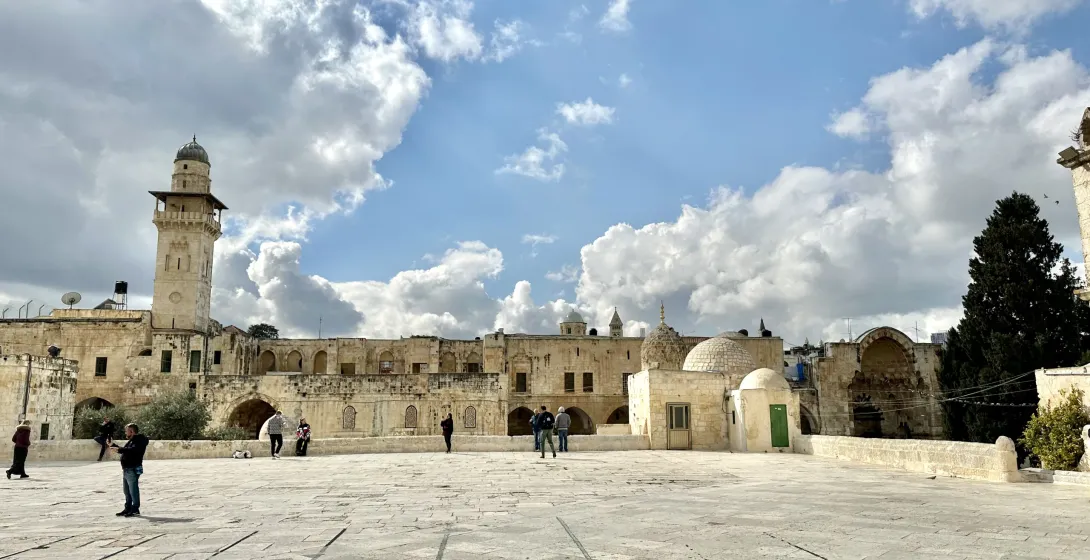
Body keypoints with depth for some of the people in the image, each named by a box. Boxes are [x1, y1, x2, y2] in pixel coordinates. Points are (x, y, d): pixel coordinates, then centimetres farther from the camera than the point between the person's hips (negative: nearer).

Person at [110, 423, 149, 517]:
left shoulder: (139, 440, -13)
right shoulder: (131, 441, 20)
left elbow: (132, 450, -29)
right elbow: (125, 450, 30)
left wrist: (119, 449, -34)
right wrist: (114, 445, 29)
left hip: (133, 470, -11)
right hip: (126, 469, 11)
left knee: (133, 490, -8)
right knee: (127, 491, 17)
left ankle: (135, 509, -3)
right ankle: (128, 508, 26)